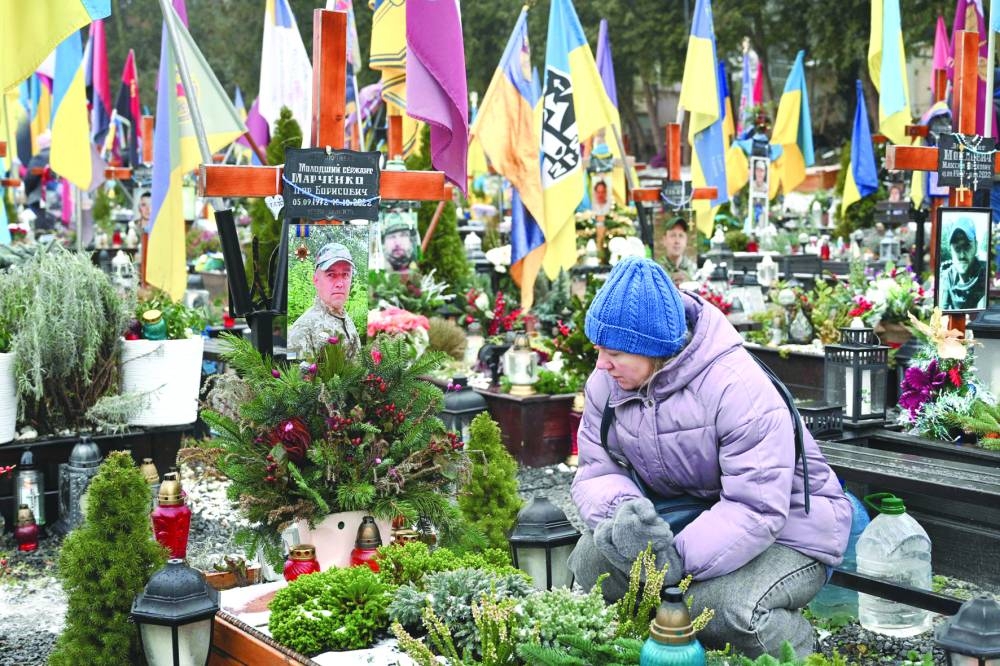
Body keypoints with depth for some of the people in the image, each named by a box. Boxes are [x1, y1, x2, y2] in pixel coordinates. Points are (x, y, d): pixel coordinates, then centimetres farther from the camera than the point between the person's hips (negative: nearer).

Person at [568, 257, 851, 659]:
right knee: (591, 557, -19)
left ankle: (800, 649, 0)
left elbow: (756, 509, -32)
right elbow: (596, 474, -6)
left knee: (727, 606, -35)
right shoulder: (606, 384, -7)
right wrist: (621, 508, -30)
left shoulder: (738, 387, -28)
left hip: (784, 528, -5)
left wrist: (678, 561, -38)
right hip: (686, 519, 6)